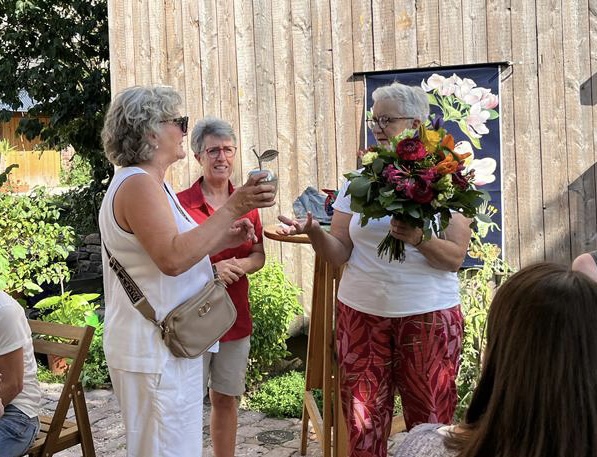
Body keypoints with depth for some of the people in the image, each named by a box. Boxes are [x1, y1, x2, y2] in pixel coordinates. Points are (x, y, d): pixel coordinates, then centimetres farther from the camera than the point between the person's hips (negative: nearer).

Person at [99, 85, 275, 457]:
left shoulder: (148, 183, 14)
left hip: (163, 345, 11)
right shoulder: (138, 184, -19)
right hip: (155, 351, -11)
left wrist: (224, 239, 5)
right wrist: (232, 208, -28)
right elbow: (172, 258, -29)